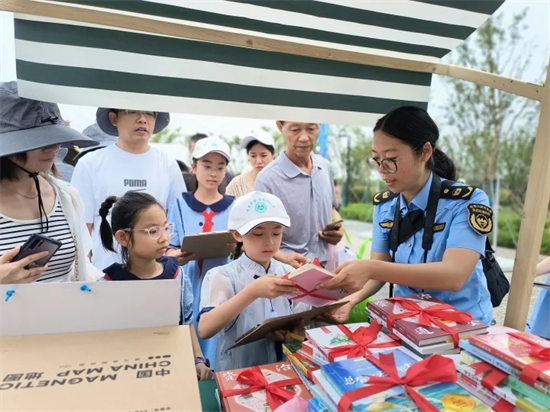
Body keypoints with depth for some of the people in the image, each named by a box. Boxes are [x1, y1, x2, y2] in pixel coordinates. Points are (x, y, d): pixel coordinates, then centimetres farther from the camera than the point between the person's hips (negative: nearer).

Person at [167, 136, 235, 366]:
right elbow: (168, 250, 2)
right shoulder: (179, 205, 2)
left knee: (218, 355, 5)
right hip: (188, 287, 0)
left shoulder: (234, 207, 3)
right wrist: (178, 257, -21)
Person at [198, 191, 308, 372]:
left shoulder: (290, 274, 2)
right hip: (237, 375, -4)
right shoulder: (221, 276, -8)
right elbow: (205, 330, -22)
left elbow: (301, 327, 8)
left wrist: (296, 333, -13)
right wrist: (253, 291, -30)